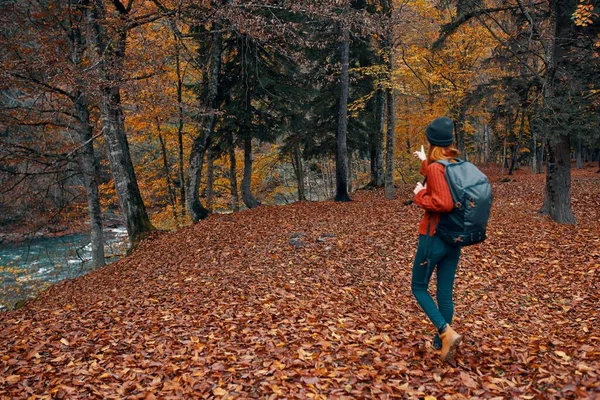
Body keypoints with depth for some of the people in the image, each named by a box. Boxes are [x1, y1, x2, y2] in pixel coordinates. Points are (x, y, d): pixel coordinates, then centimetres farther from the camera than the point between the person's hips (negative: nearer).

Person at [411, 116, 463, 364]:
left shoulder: (435, 168, -18)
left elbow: (444, 203, -28)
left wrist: (420, 195, -13)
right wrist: (425, 162, 38)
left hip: (434, 237, -7)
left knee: (419, 287, 9)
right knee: (445, 293, 13)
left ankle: (446, 332, -6)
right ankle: (440, 342, 22)